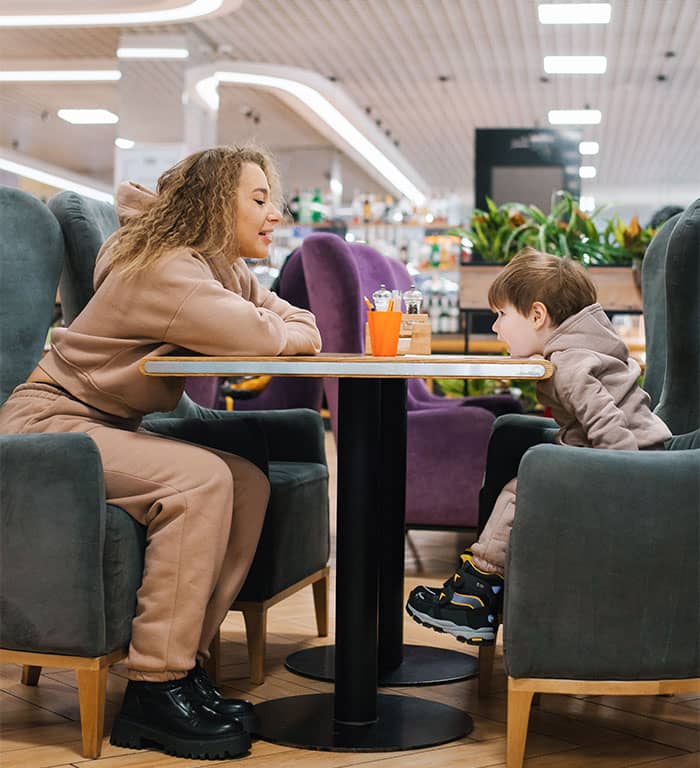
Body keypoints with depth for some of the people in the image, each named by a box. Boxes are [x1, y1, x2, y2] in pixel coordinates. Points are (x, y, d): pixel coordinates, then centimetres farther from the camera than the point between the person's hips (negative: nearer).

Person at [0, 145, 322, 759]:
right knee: (200, 479, -28)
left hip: (111, 429, 9)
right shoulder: (166, 269, -21)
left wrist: (278, 336, -13)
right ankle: (155, 691, -22)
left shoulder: (227, 274, 10)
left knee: (248, 483, -7)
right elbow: (259, 335, -32)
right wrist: (286, 333, -11)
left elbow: (305, 327, 5)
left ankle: (186, 662, -4)